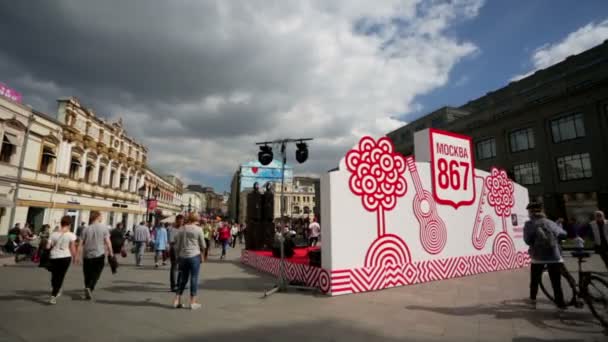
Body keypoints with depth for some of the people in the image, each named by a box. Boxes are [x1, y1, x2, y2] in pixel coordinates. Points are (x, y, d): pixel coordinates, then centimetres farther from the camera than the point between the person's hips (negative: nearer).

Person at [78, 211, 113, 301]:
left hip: (87, 255, 3)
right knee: (96, 274, 6)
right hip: (99, 255, -3)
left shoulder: (86, 229, 1)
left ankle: (87, 293, 23)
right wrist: (111, 252, 2)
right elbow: (107, 242, -8)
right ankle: (90, 288, -15)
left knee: (88, 275, 15)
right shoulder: (104, 227, -7)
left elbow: (81, 244, -1)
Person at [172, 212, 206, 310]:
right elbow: (203, 245, -2)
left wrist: (178, 255, 20)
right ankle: (192, 302, 11)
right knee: (194, 279, 5)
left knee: (183, 279, 17)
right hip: (194, 256, -4)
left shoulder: (181, 229, 1)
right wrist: (201, 250, 19)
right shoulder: (198, 229, -8)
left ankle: (177, 300, 19)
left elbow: (177, 245, 6)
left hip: (183, 256, 4)